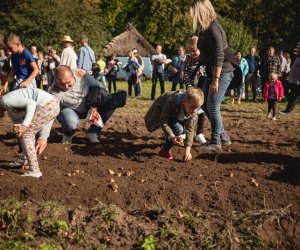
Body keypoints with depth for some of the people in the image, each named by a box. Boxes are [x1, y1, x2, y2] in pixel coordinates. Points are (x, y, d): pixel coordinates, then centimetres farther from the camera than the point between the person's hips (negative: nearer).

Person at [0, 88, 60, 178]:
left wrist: (25, 125, -23)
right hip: (53, 105, 10)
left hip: (49, 105, -10)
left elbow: (31, 103, -16)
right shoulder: (11, 112, 24)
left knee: (25, 134, -1)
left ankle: (34, 170, 0)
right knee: (28, 132, 26)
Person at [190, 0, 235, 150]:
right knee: (205, 105, 12)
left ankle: (216, 142, 7)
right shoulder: (206, 29, 10)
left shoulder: (213, 29, -19)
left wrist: (215, 80, -24)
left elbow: (219, 57, -23)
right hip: (212, 72, 10)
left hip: (222, 72, -10)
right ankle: (223, 136, 22)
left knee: (213, 107, -6)